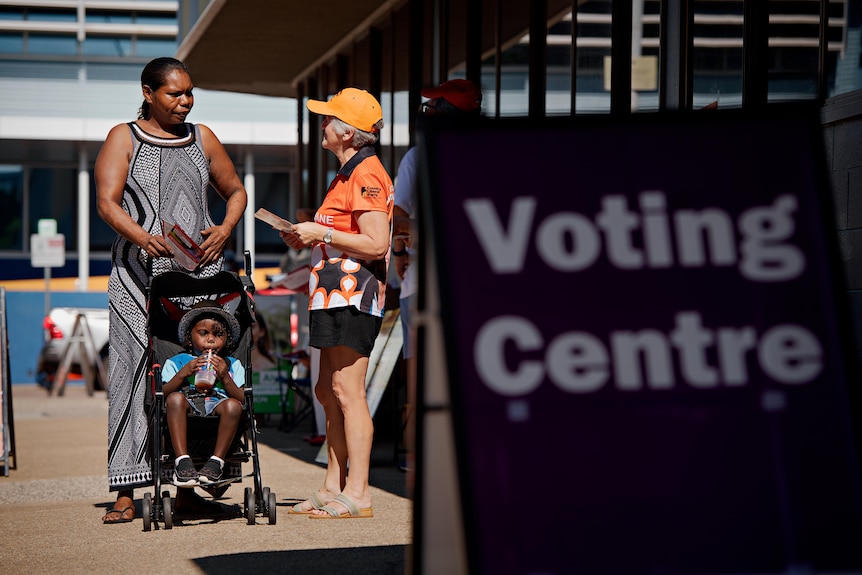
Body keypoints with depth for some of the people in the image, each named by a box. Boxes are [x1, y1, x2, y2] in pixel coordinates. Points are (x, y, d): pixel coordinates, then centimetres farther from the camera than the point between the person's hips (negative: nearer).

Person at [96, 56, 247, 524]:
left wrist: (225, 229, 4)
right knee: (136, 374, -9)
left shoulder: (201, 138, 17)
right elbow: (107, 202, -6)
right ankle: (126, 493, -9)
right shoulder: (123, 139, 6)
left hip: (200, 274, 3)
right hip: (140, 275, -3)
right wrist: (143, 236, -25)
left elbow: (235, 191, 26)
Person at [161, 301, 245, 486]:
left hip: (217, 410, 0)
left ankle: (216, 462, -29)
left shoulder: (233, 365, 23)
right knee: (175, 398, -32)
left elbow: (243, 400, 8)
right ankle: (182, 461, -36)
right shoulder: (175, 363, 21)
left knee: (233, 405, -32)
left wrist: (225, 377, -5)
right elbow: (162, 395, 6)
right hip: (187, 411, 0)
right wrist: (183, 374, -5)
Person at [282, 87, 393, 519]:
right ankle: (334, 487, 18)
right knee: (328, 392, 13)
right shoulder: (349, 175, 21)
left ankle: (357, 495, -9)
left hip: (353, 294, -11)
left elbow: (376, 244, -21)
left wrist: (321, 232, -14)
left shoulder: (366, 175, -13)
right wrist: (308, 238, 16)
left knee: (347, 392, -11)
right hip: (336, 296, 11)